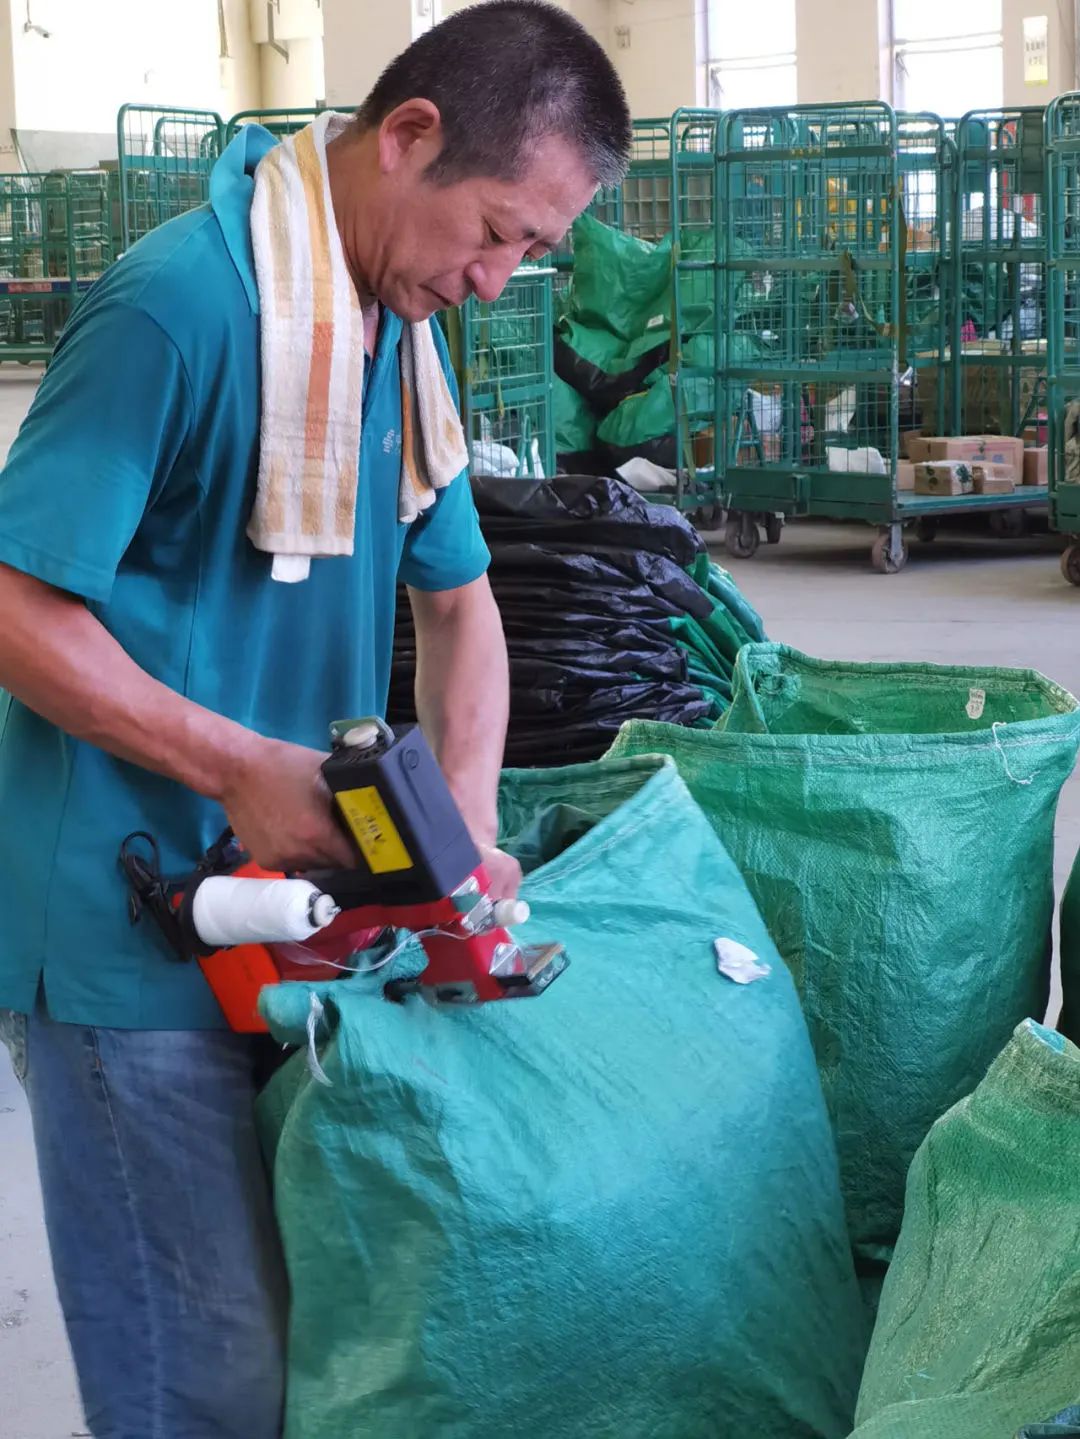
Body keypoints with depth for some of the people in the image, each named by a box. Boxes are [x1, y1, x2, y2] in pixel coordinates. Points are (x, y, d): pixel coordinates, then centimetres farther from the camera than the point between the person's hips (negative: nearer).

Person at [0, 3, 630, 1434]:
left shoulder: (407, 333, 7)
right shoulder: (178, 307, -20)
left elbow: (457, 597, 12)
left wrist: (469, 824, -2)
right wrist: (240, 766, -21)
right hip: (133, 940, -8)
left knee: (318, 1321, 19)